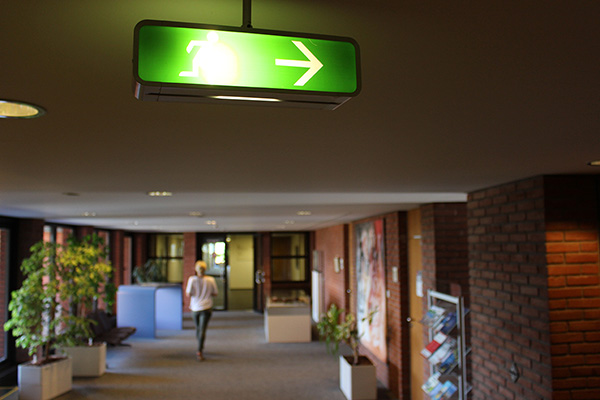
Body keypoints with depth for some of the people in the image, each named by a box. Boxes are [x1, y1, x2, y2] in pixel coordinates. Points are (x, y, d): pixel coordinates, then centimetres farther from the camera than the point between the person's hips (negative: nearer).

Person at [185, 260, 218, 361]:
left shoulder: (192, 279, -10)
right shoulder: (211, 280, -8)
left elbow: (188, 294, -9)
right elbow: (215, 293, 0)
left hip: (195, 308, 2)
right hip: (206, 308, -2)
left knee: (198, 328, 19)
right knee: (202, 330, -4)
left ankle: (200, 347, 38)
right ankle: (199, 351, -15)